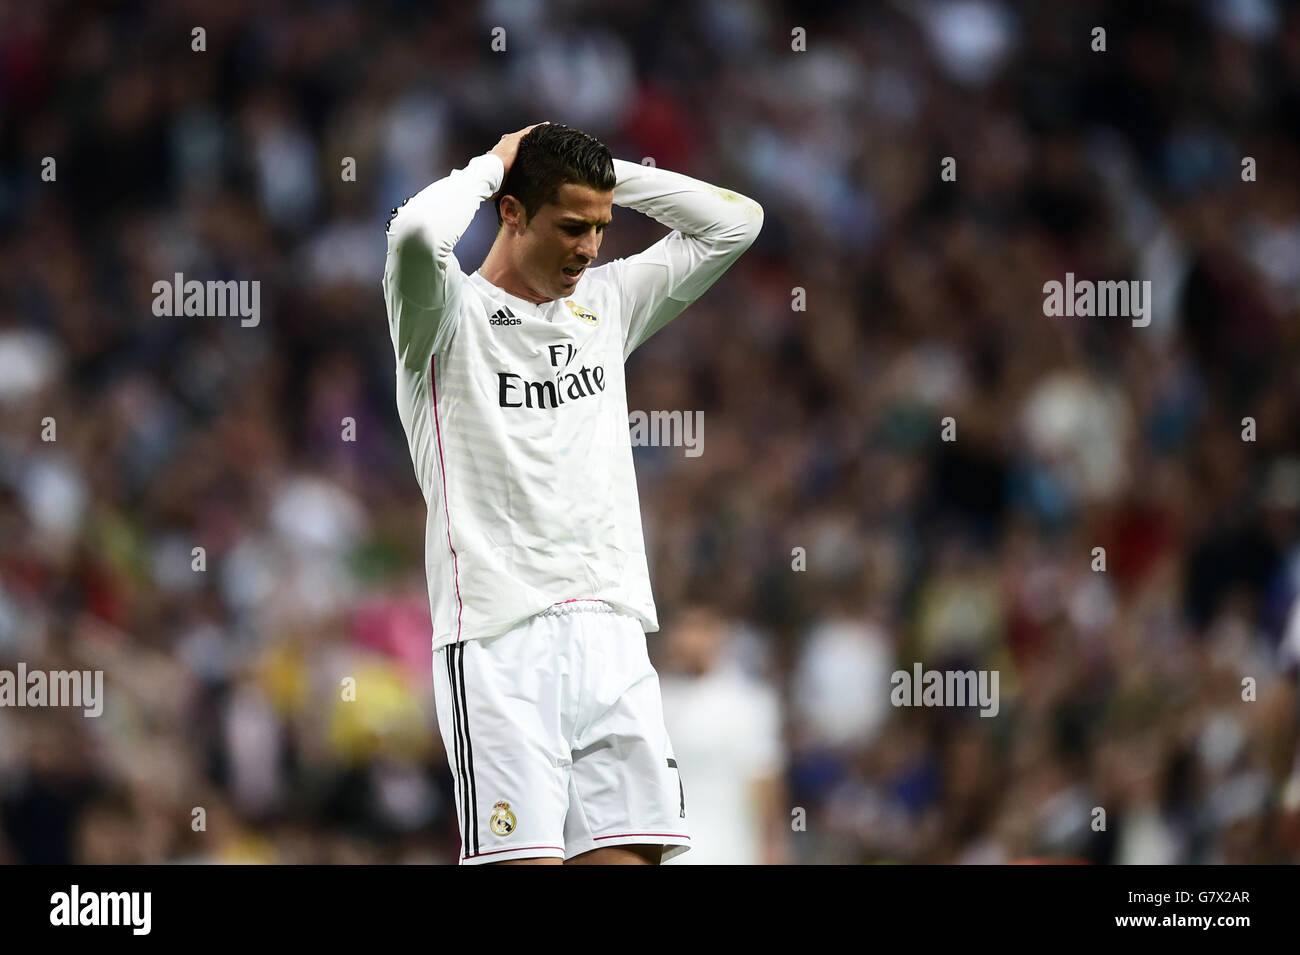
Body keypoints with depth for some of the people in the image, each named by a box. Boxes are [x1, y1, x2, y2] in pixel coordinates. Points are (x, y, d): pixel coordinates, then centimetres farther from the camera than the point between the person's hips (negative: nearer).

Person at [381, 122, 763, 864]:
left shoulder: (606, 302, 19)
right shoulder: (451, 315, 0)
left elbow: (736, 221, 22)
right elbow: (414, 235, -22)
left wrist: (610, 173, 12)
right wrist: (492, 164, -4)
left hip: (612, 636, 6)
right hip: (499, 642, -6)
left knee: (630, 852, -2)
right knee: (524, 859, -13)